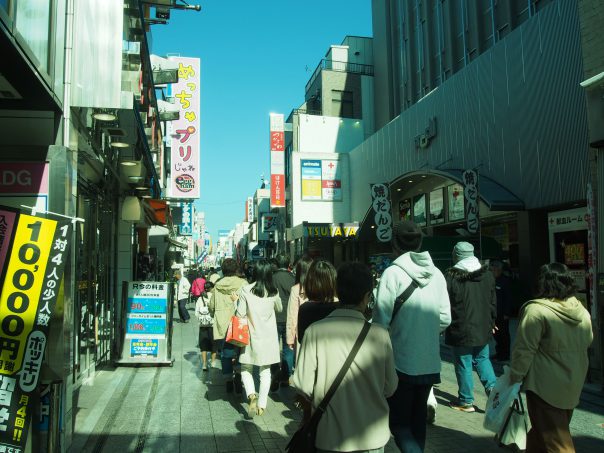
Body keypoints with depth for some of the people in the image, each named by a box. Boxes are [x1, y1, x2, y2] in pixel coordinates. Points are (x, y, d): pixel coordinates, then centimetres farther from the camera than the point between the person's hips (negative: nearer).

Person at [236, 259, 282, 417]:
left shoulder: (246, 290, -12)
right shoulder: (273, 292, -4)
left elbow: (240, 314, -9)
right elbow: (279, 309, 14)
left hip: (252, 337, -2)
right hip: (269, 338, 2)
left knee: (246, 368, 14)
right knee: (265, 371, 12)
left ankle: (251, 395, -9)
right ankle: (261, 405, 14)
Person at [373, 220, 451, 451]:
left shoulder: (393, 272, -14)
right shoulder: (437, 274, 1)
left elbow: (381, 320, -16)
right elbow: (445, 319, 5)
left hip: (401, 363, -5)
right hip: (430, 363, 6)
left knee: (399, 422, 4)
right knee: (418, 418, 20)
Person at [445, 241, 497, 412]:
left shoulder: (451, 276, -14)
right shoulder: (487, 274, 3)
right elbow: (493, 301, 12)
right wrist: (491, 322, 24)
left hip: (460, 330, -5)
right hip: (483, 328, 5)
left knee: (463, 365, 6)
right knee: (482, 359, 22)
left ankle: (466, 401, 15)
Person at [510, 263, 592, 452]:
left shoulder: (536, 310, -21)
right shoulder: (582, 311, 2)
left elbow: (524, 349, -18)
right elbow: (587, 342, 14)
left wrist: (515, 376, -7)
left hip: (546, 386, -7)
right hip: (573, 386, 8)